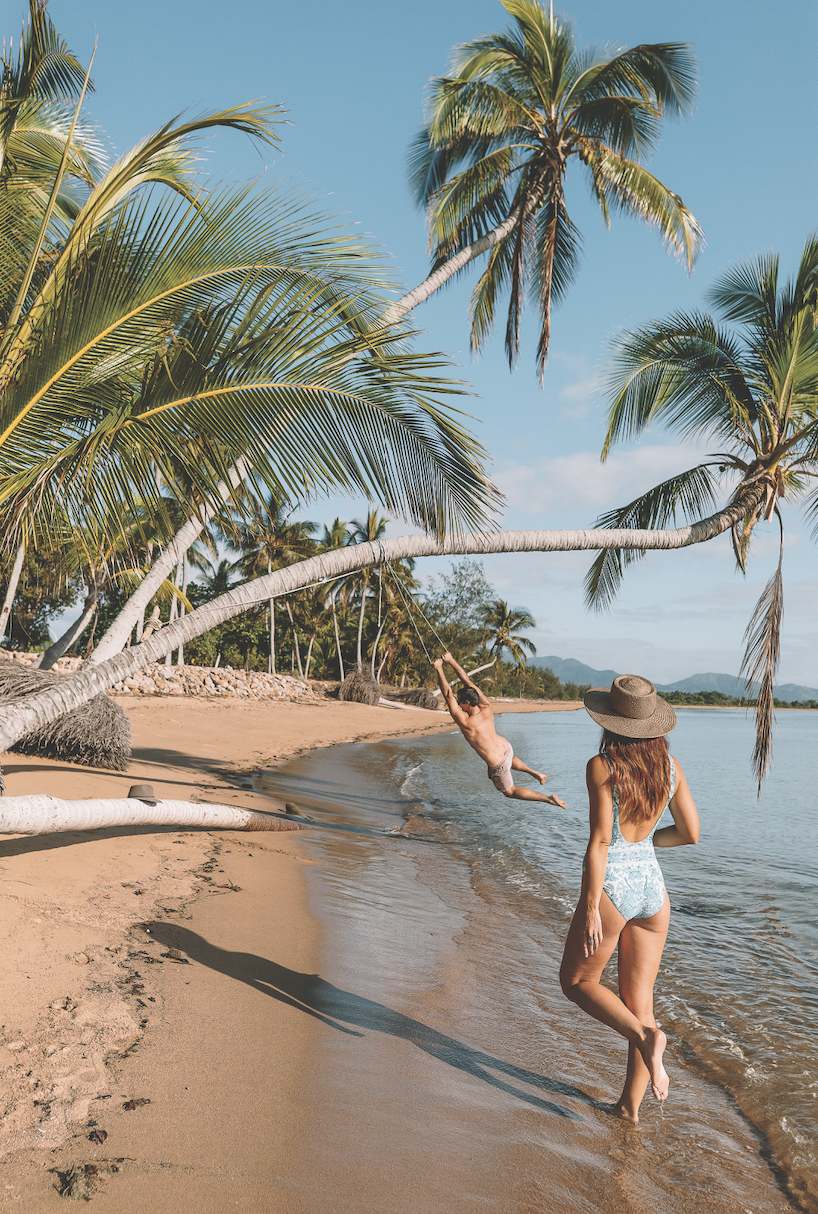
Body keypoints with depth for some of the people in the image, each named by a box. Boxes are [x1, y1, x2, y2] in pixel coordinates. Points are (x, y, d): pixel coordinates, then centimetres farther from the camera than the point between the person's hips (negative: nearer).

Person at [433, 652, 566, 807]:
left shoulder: (465, 722, -33)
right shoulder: (487, 709, -16)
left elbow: (448, 695, -28)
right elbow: (468, 682, -11)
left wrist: (439, 668, -22)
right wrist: (452, 661, -8)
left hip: (498, 765, -7)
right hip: (506, 747, 7)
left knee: (510, 791, 18)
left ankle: (548, 799, 8)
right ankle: (536, 774, 36)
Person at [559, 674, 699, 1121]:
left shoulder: (601, 766, -14)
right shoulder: (669, 765, 2)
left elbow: (600, 841, -18)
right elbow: (690, 833, 8)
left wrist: (589, 910, -14)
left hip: (611, 886, -6)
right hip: (652, 885, 6)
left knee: (577, 981, 15)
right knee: (639, 997, 15)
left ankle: (645, 1036, -7)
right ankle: (631, 1104, 22)